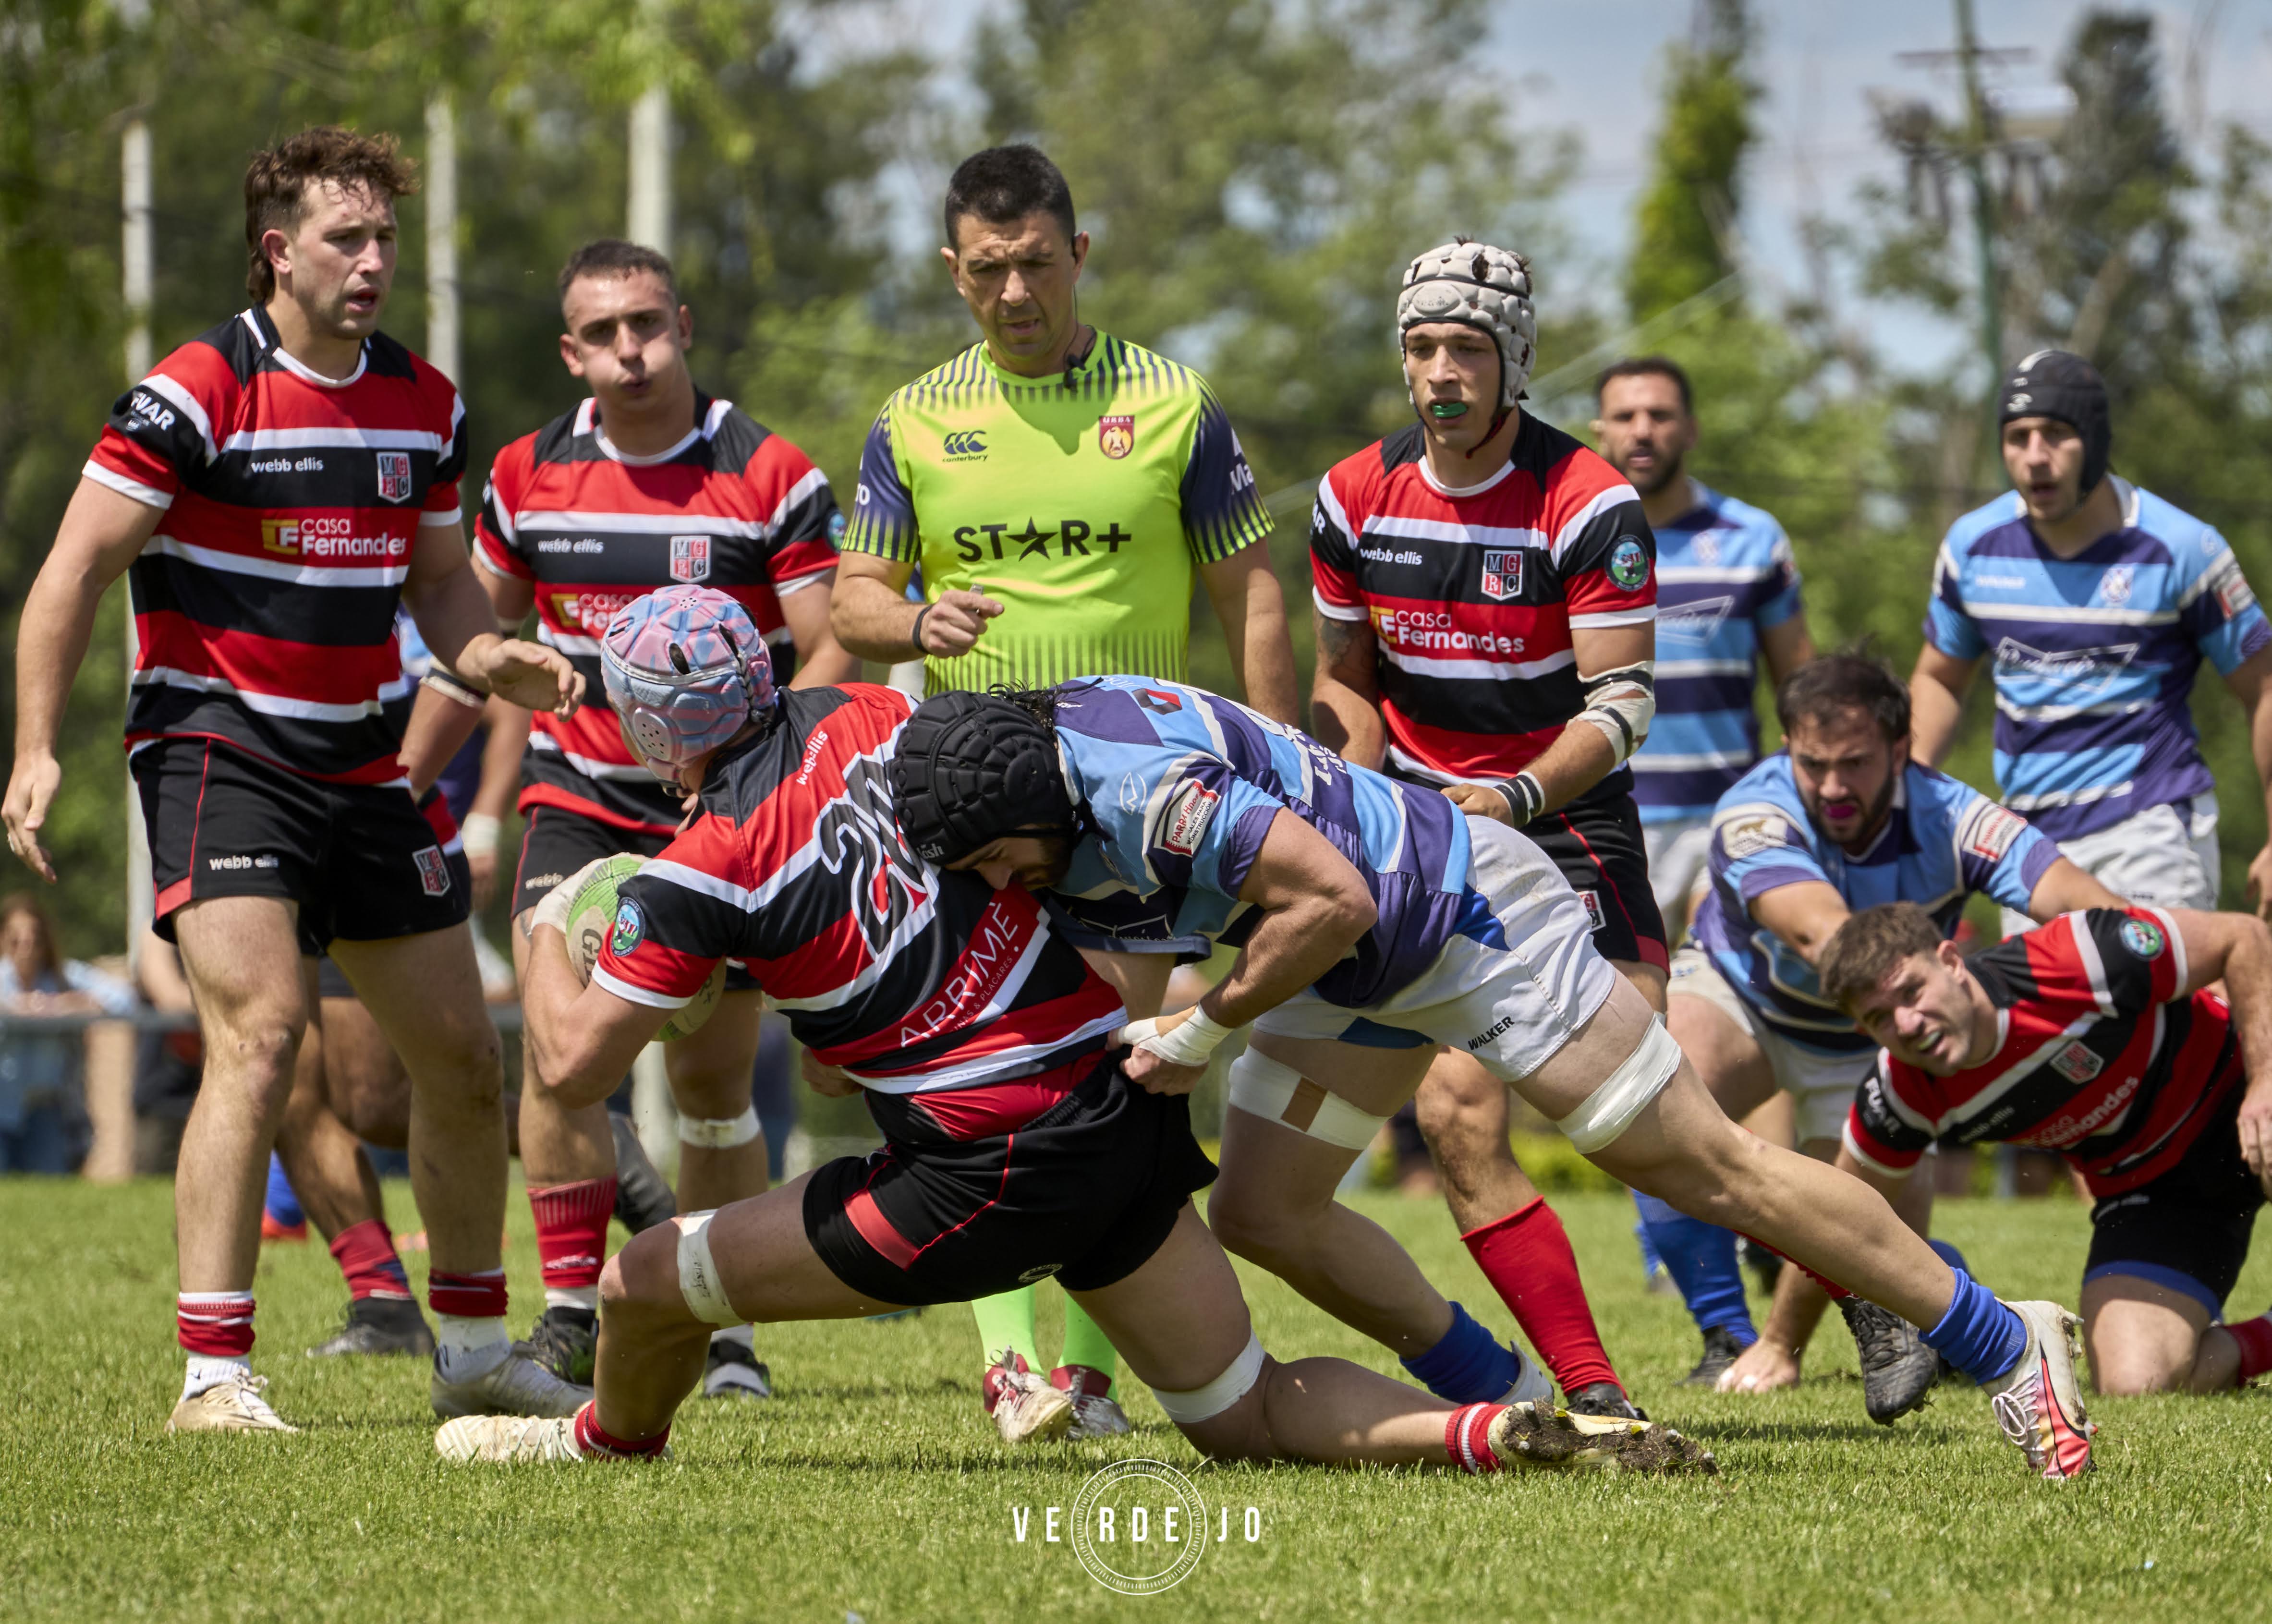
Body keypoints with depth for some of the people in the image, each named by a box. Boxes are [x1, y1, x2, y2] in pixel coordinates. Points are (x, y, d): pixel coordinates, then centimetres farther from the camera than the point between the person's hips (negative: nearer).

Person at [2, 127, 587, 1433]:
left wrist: (490, 659, -4)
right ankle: (214, 1373, -19)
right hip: (220, 753, -7)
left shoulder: (424, 404, 8)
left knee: (464, 1057, 8)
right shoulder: (196, 395, -12)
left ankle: (476, 1350, 25)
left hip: (365, 763, 7)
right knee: (262, 1033, -22)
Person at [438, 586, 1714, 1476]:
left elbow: (575, 1064, -3)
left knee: (650, 1282, 11)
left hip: (986, 1179, -7)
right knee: (1251, 1415, 12)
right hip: (1129, 1110, 7)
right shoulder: (868, 716, 7)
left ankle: (611, 1442, 41)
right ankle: (1511, 1434, -9)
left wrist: (551, 926, 16)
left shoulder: (708, 871, -8)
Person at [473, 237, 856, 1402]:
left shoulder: (771, 477, -8)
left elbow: (832, 649, -9)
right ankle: (570, 1308, -12)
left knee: (714, 1080, 4)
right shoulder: (529, 476, 1)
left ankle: (720, 1333, 19)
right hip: (578, 793, 1)